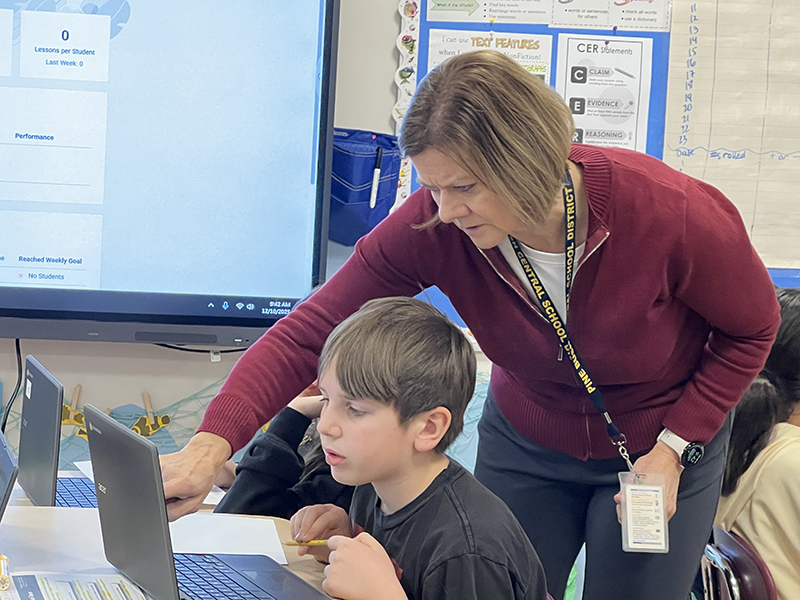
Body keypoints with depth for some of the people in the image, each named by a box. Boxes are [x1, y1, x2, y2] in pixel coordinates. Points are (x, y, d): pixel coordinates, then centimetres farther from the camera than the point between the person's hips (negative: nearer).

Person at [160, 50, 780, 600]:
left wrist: (674, 446, -19)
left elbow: (751, 328, -12)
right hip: (527, 442, 2)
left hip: (663, 447, -2)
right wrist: (213, 443, -43)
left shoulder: (671, 213, -31)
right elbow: (312, 329, -29)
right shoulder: (433, 227, -27)